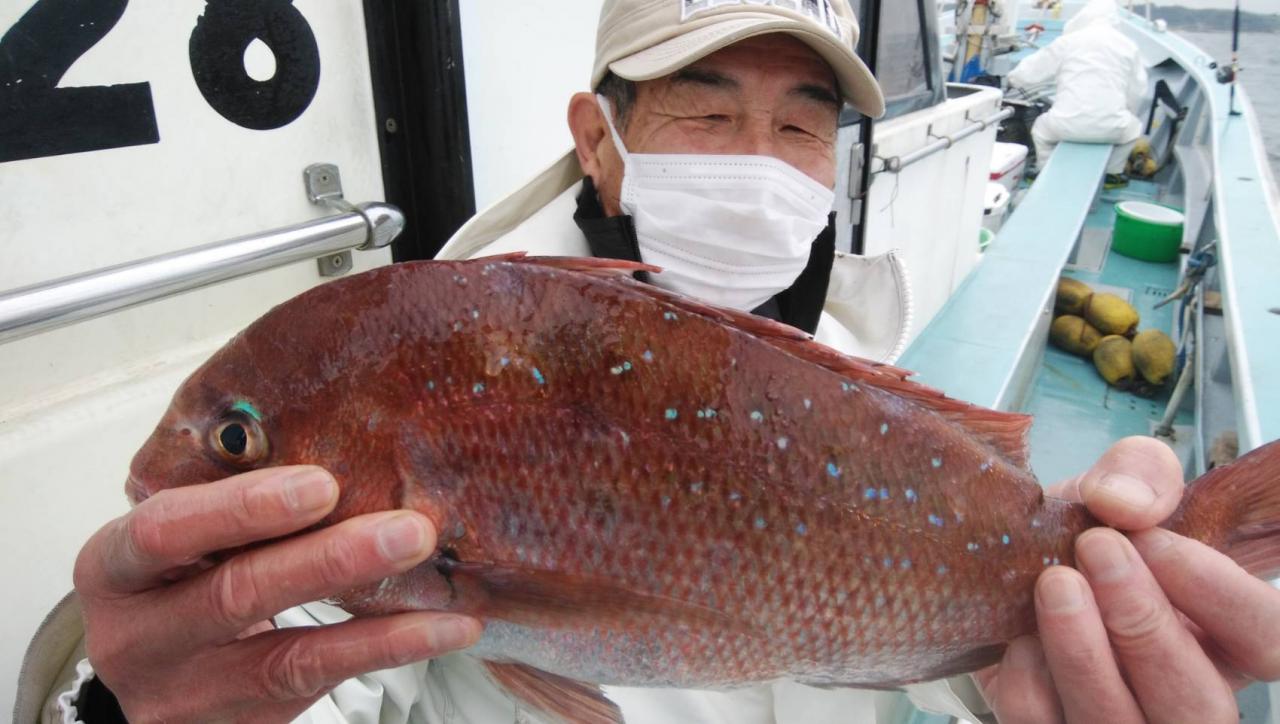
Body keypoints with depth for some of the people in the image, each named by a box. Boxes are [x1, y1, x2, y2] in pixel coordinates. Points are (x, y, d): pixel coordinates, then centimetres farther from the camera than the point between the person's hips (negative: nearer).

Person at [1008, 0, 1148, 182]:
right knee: (1133, 128, 35)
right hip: (1110, 128, 1)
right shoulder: (1128, 46, 9)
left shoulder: (1068, 41, 3)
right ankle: (1111, 173, 34)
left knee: (1041, 127, 33)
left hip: (1068, 125, -1)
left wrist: (1013, 79, 34)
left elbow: (1031, 70, 12)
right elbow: (1137, 91, 13)